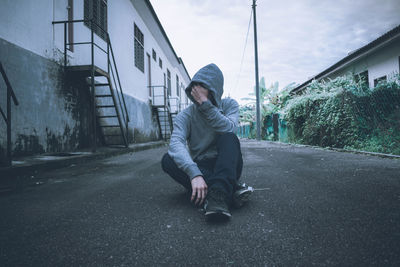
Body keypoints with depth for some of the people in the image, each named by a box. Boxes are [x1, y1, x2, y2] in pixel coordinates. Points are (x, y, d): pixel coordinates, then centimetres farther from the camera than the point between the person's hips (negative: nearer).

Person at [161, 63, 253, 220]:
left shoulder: (229, 105, -3)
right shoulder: (186, 115, -6)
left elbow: (229, 129, -24)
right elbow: (176, 144, -26)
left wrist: (205, 105, -29)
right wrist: (195, 174, -43)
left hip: (227, 166, -1)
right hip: (201, 167, 1)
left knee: (229, 138, -28)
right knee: (168, 160, -26)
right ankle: (232, 189, -33)